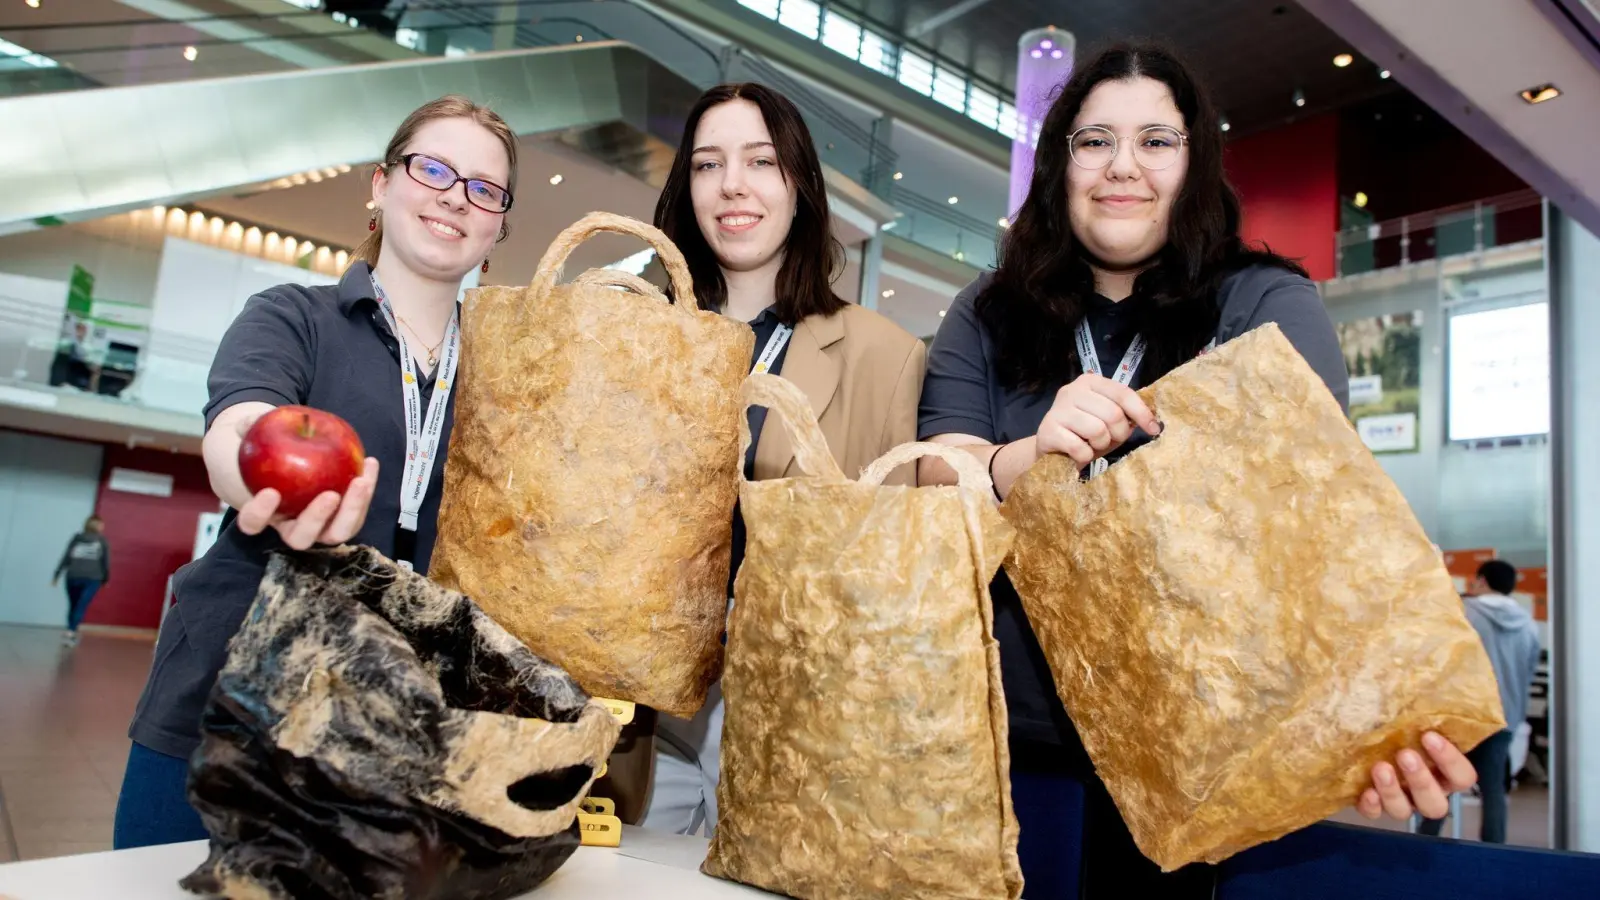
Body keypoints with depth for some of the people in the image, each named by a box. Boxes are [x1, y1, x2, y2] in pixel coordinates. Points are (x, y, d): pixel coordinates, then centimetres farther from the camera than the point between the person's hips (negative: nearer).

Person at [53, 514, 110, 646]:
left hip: (73, 577, 3)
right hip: (92, 579, -3)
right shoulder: (102, 541, 5)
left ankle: (70, 632, 22)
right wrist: (106, 578, 11)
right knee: (81, 606, -7)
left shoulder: (76, 538, 11)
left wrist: (57, 575, 8)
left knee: (73, 605, 17)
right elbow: (105, 561, 2)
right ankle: (70, 632, -20)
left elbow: (65, 558, 7)